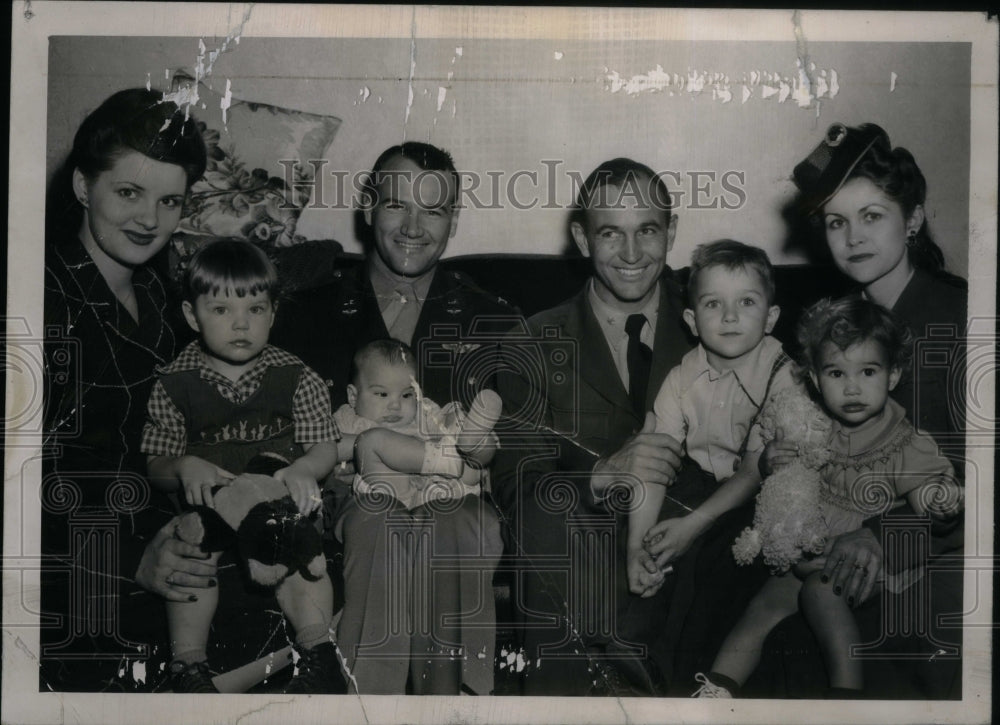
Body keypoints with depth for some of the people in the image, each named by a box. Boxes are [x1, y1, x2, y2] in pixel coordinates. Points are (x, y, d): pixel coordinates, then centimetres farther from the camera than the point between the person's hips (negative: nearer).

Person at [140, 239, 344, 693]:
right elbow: (155, 467, 4)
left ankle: (317, 649, -24)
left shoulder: (295, 378, 3)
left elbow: (326, 449, 2)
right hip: (209, 503, 0)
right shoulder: (176, 385, 2)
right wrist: (184, 467, -19)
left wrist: (304, 469, -21)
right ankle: (188, 662, -26)